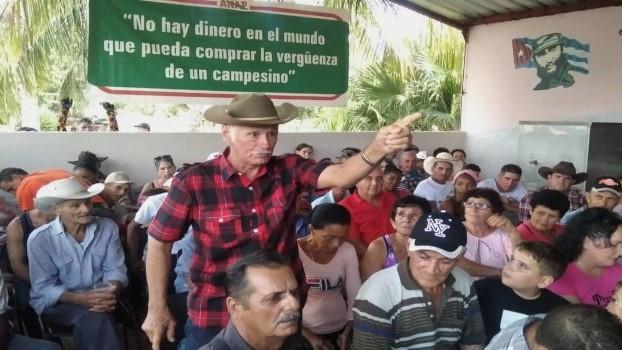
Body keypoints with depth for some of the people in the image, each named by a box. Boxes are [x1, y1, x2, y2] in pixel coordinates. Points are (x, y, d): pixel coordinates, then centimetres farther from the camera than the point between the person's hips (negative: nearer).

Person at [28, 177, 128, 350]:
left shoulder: (108, 227, -4)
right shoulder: (39, 238, -11)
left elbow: (116, 269, -3)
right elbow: (43, 287, -11)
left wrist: (112, 291, -27)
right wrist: (80, 298, -28)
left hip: (99, 297, 3)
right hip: (57, 303, -2)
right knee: (95, 316, -31)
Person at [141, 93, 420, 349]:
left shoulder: (288, 170, -8)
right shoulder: (194, 183, -14)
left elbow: (339, 175, -25)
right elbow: (159, 243, -4)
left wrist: (378, 149, -44)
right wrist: (157, 308, -3)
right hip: (215, 317, -2)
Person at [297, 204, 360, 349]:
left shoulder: (348, 251, -8)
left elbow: (355, 296, 1)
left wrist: (348, 330, -9)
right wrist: (309, 336, -17)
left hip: (340, 329, 3)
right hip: (304, 332, -3)